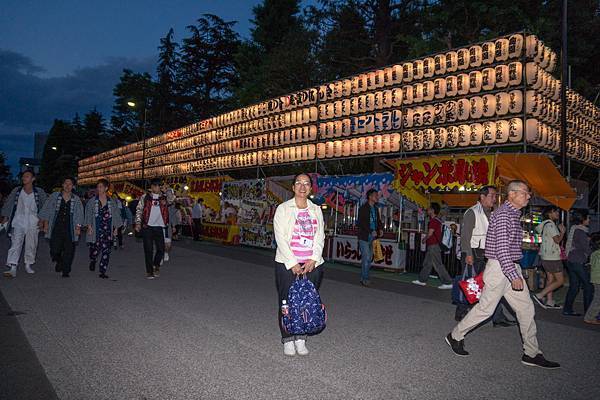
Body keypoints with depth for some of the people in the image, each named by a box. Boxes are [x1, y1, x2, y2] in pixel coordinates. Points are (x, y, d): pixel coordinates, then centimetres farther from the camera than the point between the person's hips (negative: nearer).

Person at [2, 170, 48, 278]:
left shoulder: (39, 192, 0)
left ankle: (28, 265, 24)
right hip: (18, 222, 0)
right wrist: (5, 216, 3)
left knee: (31, 245, 8)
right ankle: (12, 269, -10)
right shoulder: (17, 190, 3)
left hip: (33, 223, 0)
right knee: (15, 244, -8)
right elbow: (8, 203, 8)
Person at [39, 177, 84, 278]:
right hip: (56, 228, 0)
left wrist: (78, 227, -1)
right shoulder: (54, 196, 6)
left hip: (69, 230, 0)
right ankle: (59, 262, 29)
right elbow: (46, 210, 9)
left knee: (68, 251, -3)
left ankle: (66, 271, 10)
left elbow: (79, 215, 8)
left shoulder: (76, 199, 7)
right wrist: (46, 224, 3)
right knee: (54, 250, -3)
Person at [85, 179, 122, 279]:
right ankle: (92, 261, 33)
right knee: (95, 248, -3)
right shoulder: (92, 201, 5)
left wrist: (115, 228, 8)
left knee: (106, 250, -3)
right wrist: (89, 226, -7)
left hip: (108, 230, 1)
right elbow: (88, 214, 3)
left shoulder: (112, 201, 9)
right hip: (96, 230, -1)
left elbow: (116, 215, 12)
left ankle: (102, 272, 4)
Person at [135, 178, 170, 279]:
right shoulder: (145, 197, 5)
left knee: (161, 248, -1)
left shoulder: (164, 198, 11)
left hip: (159, 227, 2)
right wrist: (138, 223, -5)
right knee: (148, 250, 1)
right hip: (147, 227, -2)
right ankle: (149, 271, 11)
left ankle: (156, 265, 24)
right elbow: (139, 210, 4)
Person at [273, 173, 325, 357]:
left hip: (312, 264, 3)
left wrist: (313, 260, -8)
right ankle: (288, 340, 15)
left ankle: (301, 339, 18)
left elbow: (320, 237, 7)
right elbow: (280, 237, -6)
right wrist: (292, 263, -13)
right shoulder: (283, 208, 2)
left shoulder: (316, 210, 12)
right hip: (287, 264, -2)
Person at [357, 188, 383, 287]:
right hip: (364, 237, -7)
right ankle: (365, 279, 1)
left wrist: (380, 229, -1)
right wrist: (371, 231, -23)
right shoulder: (363, 208, -9)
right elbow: (361, 222, -17)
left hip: (371, 237, 7)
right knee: (366, 258, -8)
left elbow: (378, 220, 19)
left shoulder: (375, 209, 13)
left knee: (369, 258, 10)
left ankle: (363, 278, 19)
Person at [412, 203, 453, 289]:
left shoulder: (433, 220, -17)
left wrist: (424, 238, -1)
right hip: (432, 246, 10)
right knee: (427, 263, 16)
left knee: (438, 265, -7)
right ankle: (422, 280, 24)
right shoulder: (437, 220, 14)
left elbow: (430, 233, -19)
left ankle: (448, 283, -4)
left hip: (433, 245, -10)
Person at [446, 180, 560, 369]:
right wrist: (513, 275, -25)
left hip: (511, 267, 10)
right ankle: (455, 336, 15)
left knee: (526, 309, 7)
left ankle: (532, 354, 16)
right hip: (499, 268, -10)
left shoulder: (514, 214, 16)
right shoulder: (503, 214, -16)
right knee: (486, 308, -1)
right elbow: (501, 248, -23)